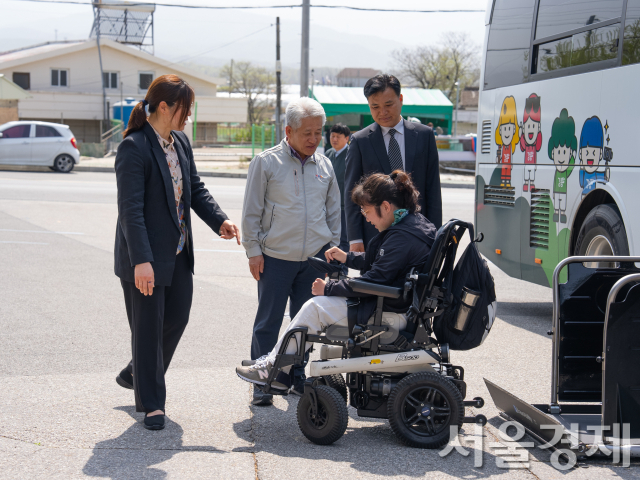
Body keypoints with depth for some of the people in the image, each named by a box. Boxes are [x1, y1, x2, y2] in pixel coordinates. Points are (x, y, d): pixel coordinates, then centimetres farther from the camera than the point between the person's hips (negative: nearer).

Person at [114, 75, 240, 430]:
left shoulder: (181, 142, 9)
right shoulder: (134, 147, -17)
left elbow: (196, 189, 15)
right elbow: (130, 208, -22)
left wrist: (219, 220, -3)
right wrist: (141, 261, -29)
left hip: (178, 254, 8)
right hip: (146, 257, -8)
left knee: (177, 318, 13)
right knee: (148, 327, 2)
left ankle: (137, 374, 36)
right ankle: (151, 404, 13)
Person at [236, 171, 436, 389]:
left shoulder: (402, 236, -24)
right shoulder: (414, 222, 8)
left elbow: (372, 281, -24)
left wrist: (328, 288, -14)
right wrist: (348, 258, 19)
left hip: (393, 314, -11)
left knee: (316, 307, -8)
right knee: (320, 303, 12)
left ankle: (273, 369, 4)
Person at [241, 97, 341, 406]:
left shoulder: (324, 165, 9)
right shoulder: (266, 163, -4)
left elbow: (333, 209, 18)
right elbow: (252, 211, -2)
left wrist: (332, 246, 13)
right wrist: (253, 250, -5)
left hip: (315, 256, 4)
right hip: (276, 256, -4)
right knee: (268, 321, 1)